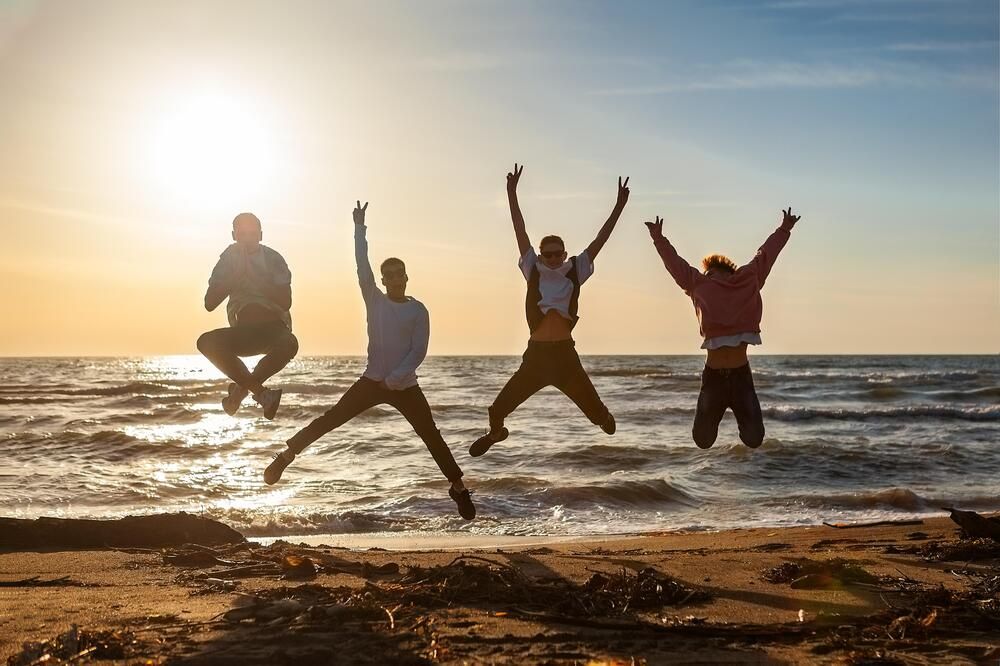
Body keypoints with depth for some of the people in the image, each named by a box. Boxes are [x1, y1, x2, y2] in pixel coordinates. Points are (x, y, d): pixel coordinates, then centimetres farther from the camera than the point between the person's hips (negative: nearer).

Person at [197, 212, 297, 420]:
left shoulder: (273, 259, -5)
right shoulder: (228, 260, 2)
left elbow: (286, 302, -17)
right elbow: (210, 303, -6)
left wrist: (257, 277, -23)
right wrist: (235, 274, -15)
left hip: (273, 328, -3)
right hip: (243, 331, 3)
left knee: (289, 344, -38)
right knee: (207, 342, -27)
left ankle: (241, 388, -19)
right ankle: (262, 393, -24)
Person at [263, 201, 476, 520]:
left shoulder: (418, 310, -2)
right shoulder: (375, 300, 2)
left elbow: (419, 351, -8)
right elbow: (362, 267, -8)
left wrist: (395, 378, -20)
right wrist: (360, 228, -13)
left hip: (405, 386, -1)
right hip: (372, 381, 1)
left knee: (431, 436, -1)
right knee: (329, 420, -6)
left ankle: (458, 487, 8)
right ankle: (286, 456, 0)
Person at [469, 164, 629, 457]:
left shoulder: (575, 271, 2)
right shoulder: (533, 270, 2)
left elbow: (600, 239, -1)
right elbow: (520, 232, 0)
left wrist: (619, 206, -5)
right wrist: (512, 193, -3)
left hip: (565, 354, 0)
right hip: (536, 354, 0)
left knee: (594, 409, 6)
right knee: (499, 407, 0)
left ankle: (604, 418, 45)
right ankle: (496, 432, 35)